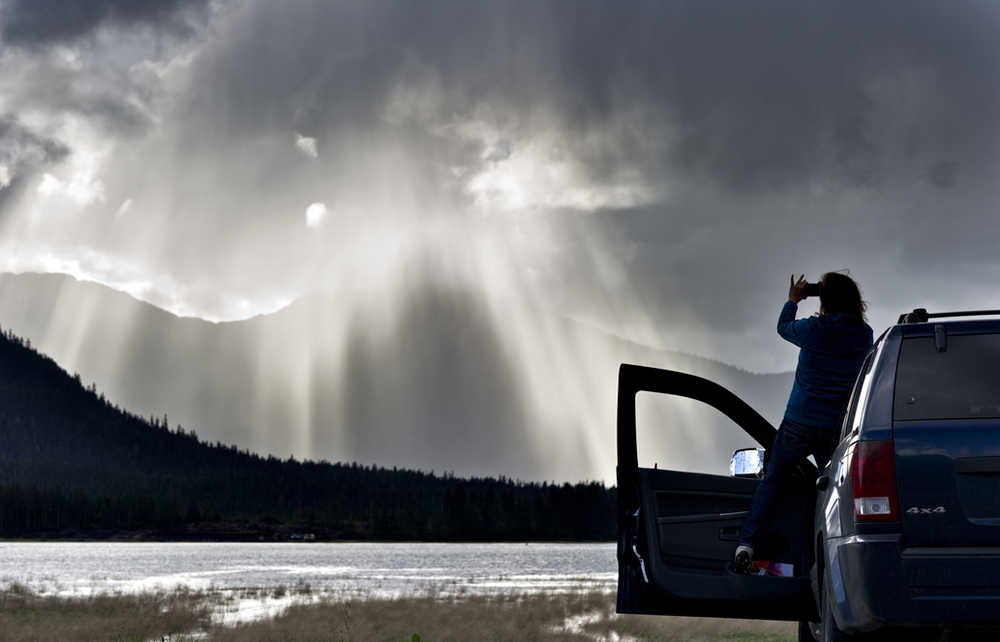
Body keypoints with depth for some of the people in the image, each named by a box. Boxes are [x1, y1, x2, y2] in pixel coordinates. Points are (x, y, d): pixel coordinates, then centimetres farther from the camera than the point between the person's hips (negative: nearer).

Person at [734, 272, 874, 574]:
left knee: (770, 481, 12)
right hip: (838, 430, 2)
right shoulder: (864, 336, -5)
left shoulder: (813, 329, -14)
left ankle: (746, 544, 0)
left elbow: (783, 328, 9)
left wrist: (792, 301, 26)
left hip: (799, 426, -2)